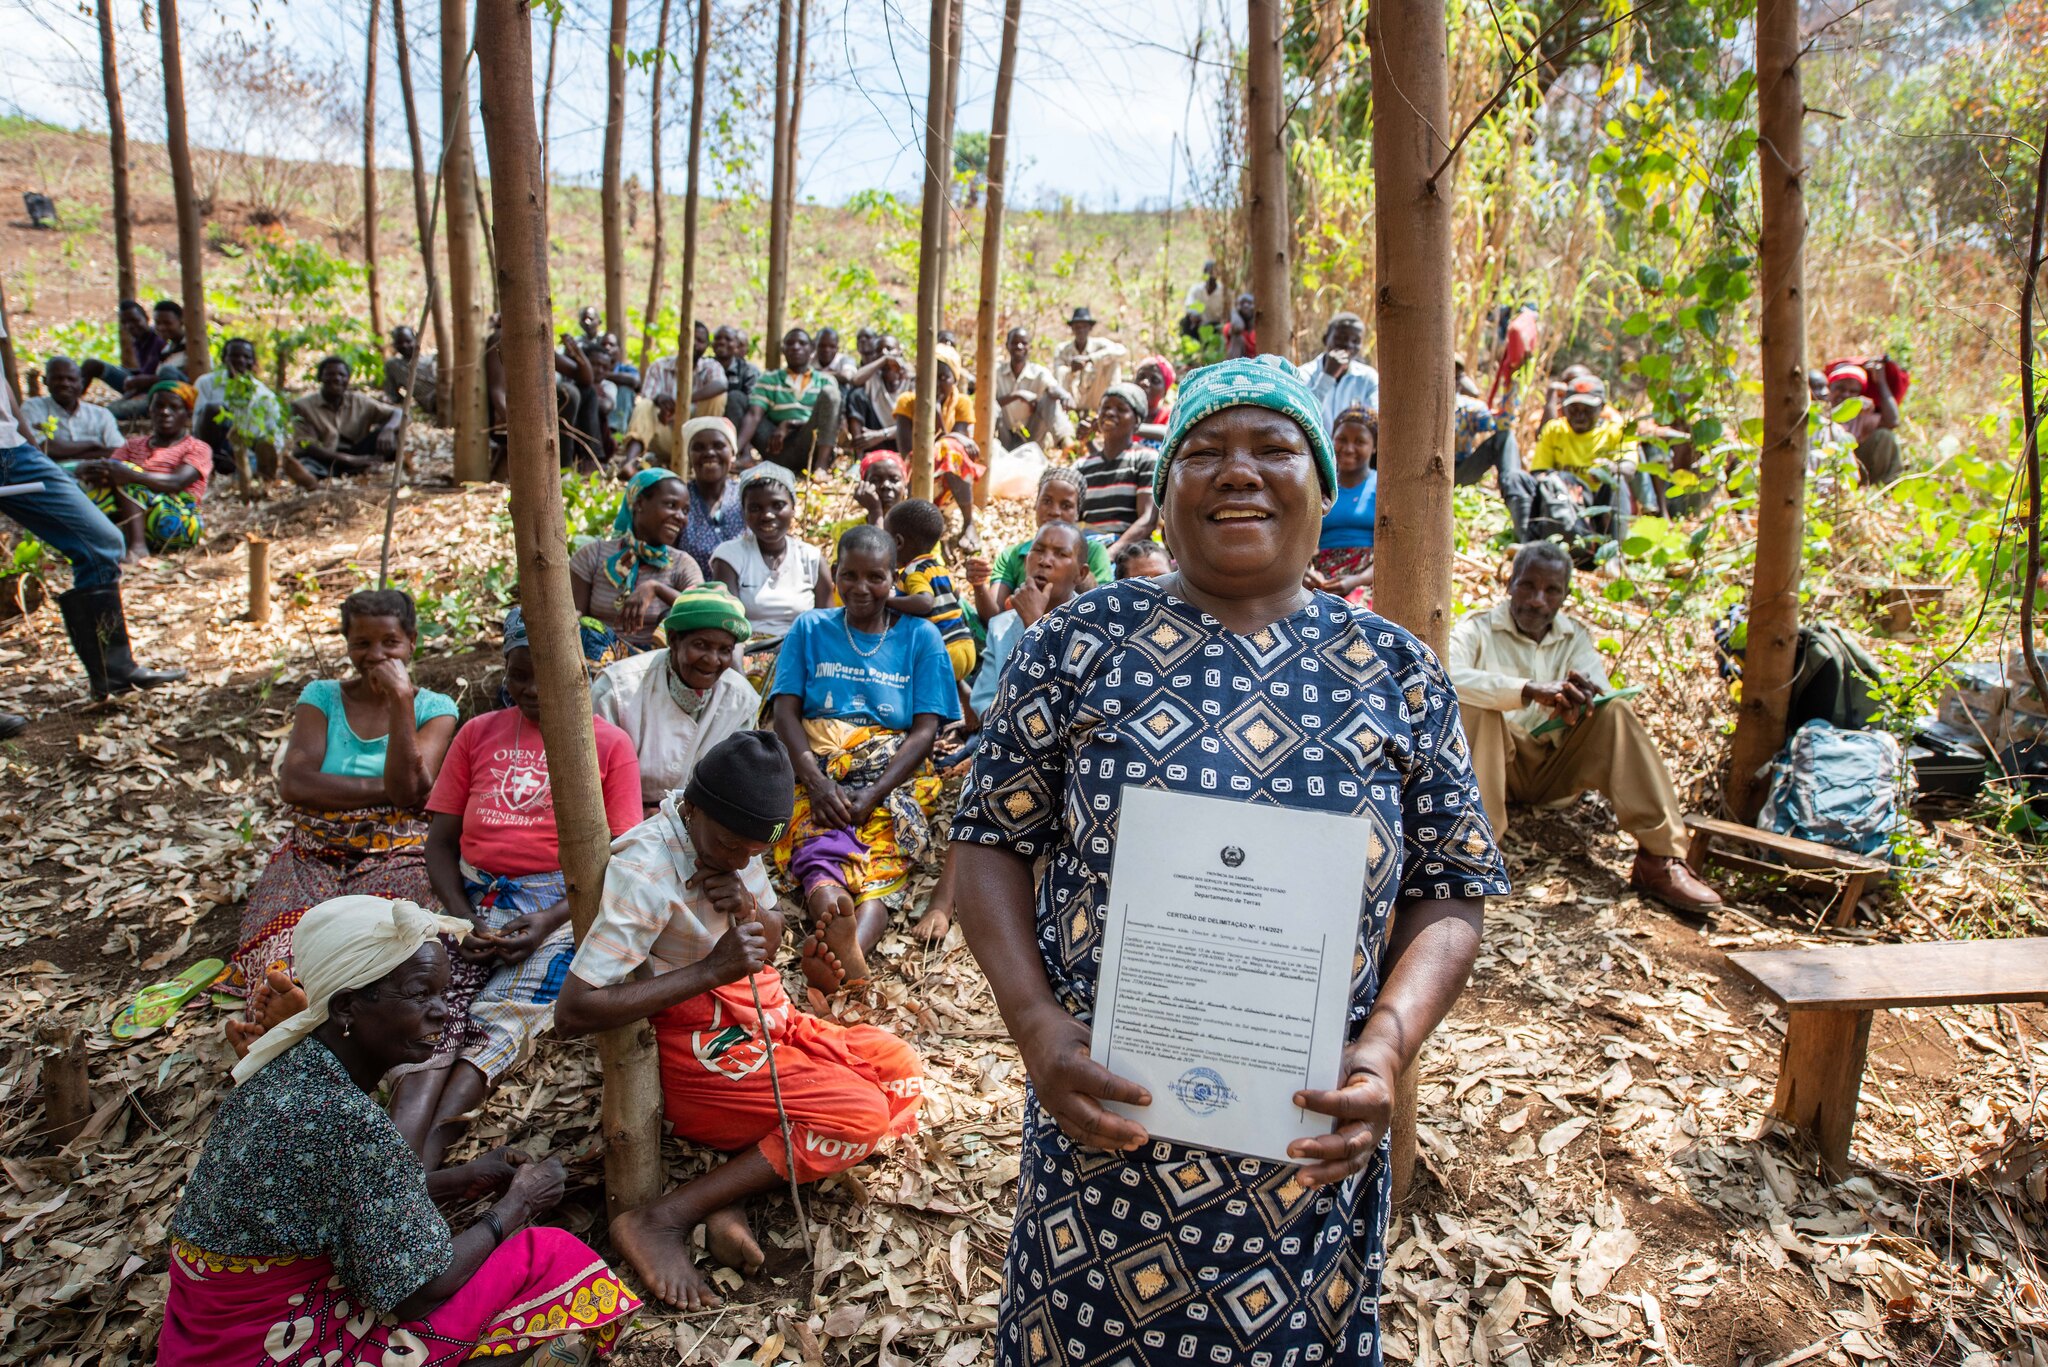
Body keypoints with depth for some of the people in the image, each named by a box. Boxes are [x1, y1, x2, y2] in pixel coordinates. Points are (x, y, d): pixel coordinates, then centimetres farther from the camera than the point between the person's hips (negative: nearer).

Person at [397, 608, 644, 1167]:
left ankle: (424, 1155, -40)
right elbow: (440, 842, 14)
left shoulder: (609, 744, 8)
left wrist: (549, 922, -13)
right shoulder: (478, 734, 18)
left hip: (562, 904, -3)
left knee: (502, 1017, -28)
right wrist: (462, 918, -5)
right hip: (475, 896, 3)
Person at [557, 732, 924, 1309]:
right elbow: (572, 1012, -26)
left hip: (764, 1020, 9)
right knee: (860, 1115, -20)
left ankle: (734, 1187, -10)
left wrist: (750, 908, -12)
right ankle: (663, 1219, -14)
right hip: (695, 1050, -9)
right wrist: (710, 970, -27)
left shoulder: (733, 837, 0)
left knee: (902, 1070, -1)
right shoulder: (645, 870, -23)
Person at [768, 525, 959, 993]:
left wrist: (872, 797, -13)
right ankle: (842, 941, -64)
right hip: (819, 772, 0)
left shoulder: (920, 637, 14)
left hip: (895, 779, 0)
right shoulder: (810, 629, 17)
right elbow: (785, 712, 5)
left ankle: (852, 945, -62)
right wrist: (818, 784, -14)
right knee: (820, 844, -34)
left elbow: (926, 730, 4)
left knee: (883, 859, -33)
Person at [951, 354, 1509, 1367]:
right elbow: (991, 841, -1)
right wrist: (1035, 1024, -13)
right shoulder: (1077, 644, -4)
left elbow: (1450, 894, 2)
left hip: (1311, 1146, 1)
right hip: (1107, 1122, -1)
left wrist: (1388, 1044, -14)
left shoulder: (1397, 673, 0)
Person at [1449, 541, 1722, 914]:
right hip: (1501, 767, -4)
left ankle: (1659, 861, -26)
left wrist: (1575, 701, -33)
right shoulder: (1478, 629, -4)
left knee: (1616, 713, -19)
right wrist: (1530, 691, -39)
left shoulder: (1575, 637, 11)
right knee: (1475, 707, -31)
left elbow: (1600, 697, -7)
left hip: (1556, 768, 4)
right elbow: (1444, 676, -28)